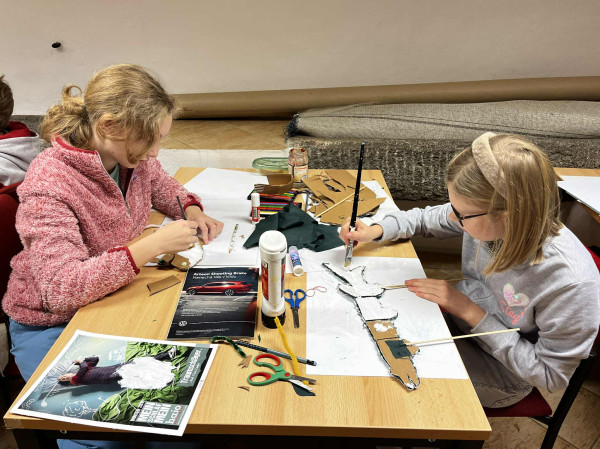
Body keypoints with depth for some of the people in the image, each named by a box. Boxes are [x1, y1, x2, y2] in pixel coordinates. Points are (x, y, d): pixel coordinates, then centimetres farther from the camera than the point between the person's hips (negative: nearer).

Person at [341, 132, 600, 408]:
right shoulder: (486, 215, -20)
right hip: (461, 317, 5)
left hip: (501, 374, -5)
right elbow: (425, 219, -1)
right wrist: (375, 231, -18)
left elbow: (550, 375, -23)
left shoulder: (571, 283, -35)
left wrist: (470, 312, -28)